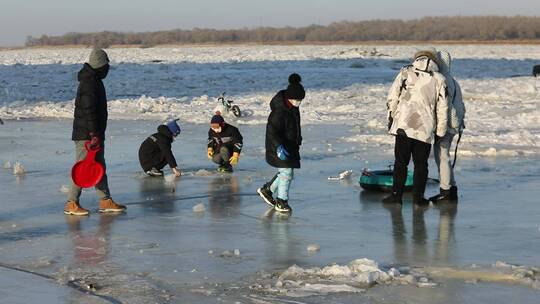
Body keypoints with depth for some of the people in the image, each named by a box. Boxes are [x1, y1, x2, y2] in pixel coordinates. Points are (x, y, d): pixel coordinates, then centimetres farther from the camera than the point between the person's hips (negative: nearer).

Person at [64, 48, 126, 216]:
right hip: (86, 134, -11)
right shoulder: (89, 83, -17)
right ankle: (71, 204, -3)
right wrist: (94, 134, -25)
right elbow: (89, 111, -23)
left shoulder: (94, 81, 17)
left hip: (94, 133, 11)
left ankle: (105, 201, 18)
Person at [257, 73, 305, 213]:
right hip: (279, 148, -9)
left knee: (285, 173, 16)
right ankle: (281, 202, 6)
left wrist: (298, 137, 34)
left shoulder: (293, 108, 4)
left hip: (290, 145, 9)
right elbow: (271, 131, -28)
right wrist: (279, 146, -38)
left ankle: (267, 190, 33)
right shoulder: (279, 111, -25)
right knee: (286, 172, -6)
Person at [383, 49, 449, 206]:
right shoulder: (439, 79, 5)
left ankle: (396, 194, 6)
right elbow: (442, 108, 5)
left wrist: (391, 118, 12)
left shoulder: (405, 72, 4)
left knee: (400, 162, 8)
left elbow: (392, 98, 2)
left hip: (403, 126, 0)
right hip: (425, 129, 0)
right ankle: (418, 196, 8)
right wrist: (440, 131, 12)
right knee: (421, 164, 10)